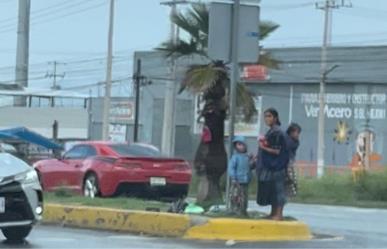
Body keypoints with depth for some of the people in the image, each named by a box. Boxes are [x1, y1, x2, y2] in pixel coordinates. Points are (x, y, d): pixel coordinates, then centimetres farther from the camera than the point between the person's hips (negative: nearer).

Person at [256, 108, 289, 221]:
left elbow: (277, 151, -18)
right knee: (270, 190, 12)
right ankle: (273, 213, 17)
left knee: (277, 189, -5)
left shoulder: (277, 132, -15)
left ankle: (279, 214, -2)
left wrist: (264, 147, -12)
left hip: (275, 165, -9)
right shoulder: (270, 131, 13)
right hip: (269, 165, 9)